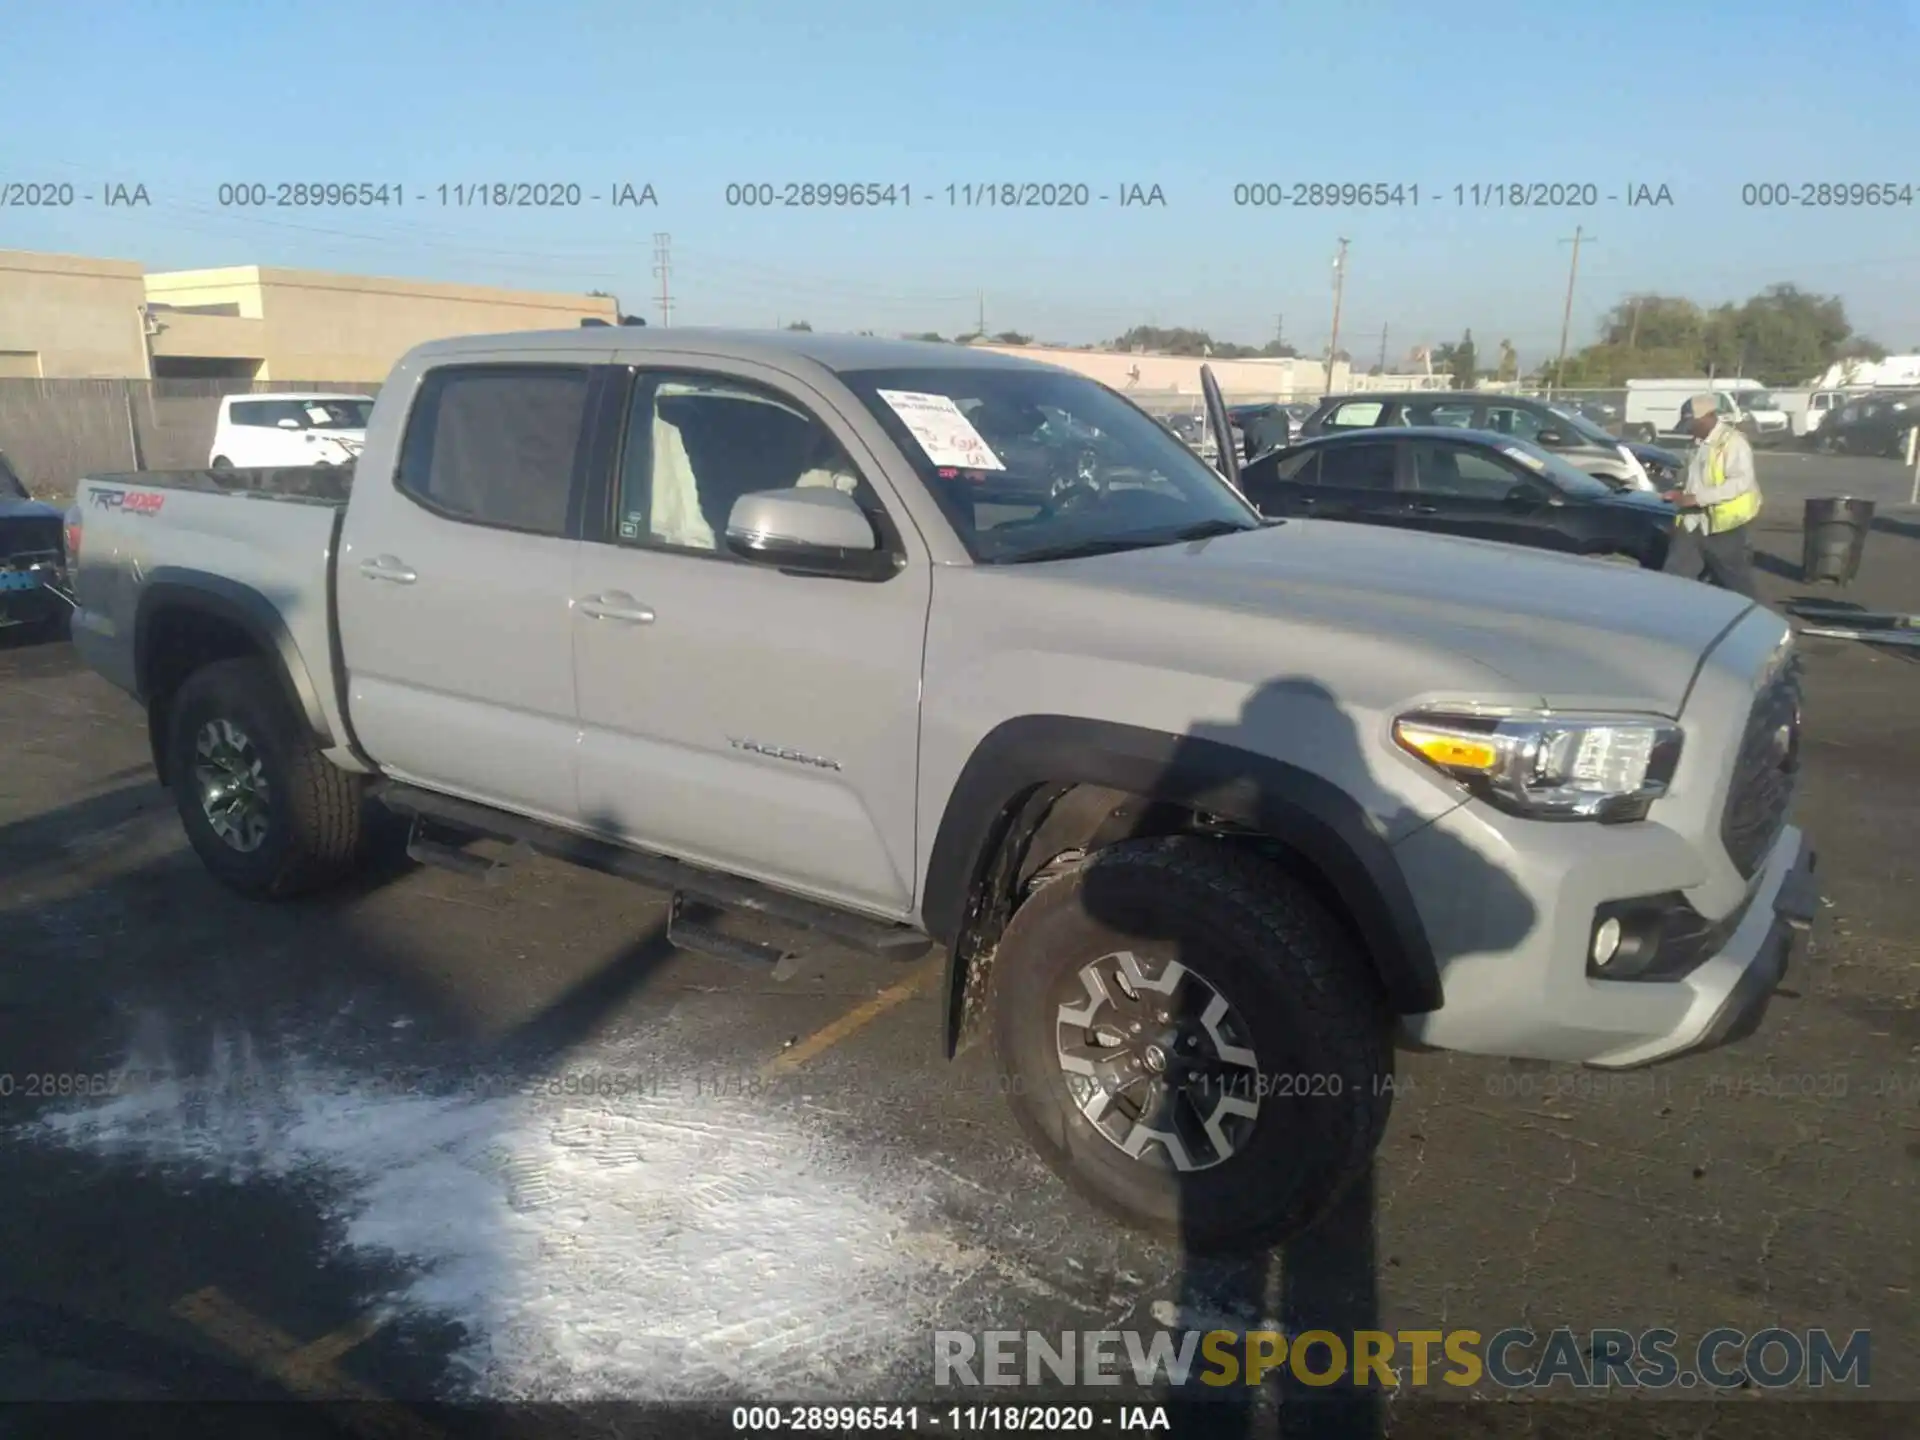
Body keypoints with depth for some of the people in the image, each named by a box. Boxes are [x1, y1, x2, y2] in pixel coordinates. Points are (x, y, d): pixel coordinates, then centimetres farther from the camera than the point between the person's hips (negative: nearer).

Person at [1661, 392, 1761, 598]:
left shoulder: (1733, 442, -12)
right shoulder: (1698, 443, 13)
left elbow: (1741, 481, -23)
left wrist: (1698, 498, -27)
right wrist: (1682, 493, 4)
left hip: (1723, 525, -7)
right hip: (1693, 523, 7)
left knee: (1736, 582, 6)